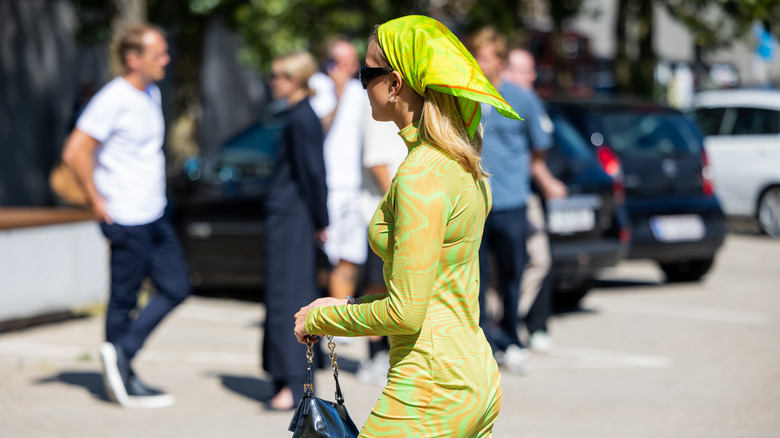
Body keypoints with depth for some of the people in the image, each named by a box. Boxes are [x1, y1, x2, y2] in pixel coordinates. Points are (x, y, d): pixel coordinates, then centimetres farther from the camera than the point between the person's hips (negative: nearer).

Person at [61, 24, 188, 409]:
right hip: (126, 220, -9)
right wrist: (96, 200, -13)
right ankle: (122, 381, 13)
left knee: (176, 288, 8)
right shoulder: (114, 100, -17)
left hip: (154, 215, 9)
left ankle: (121, 353, 15)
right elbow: (75, 152, -20)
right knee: (124, 300, 2)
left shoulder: (152, 94, 11)